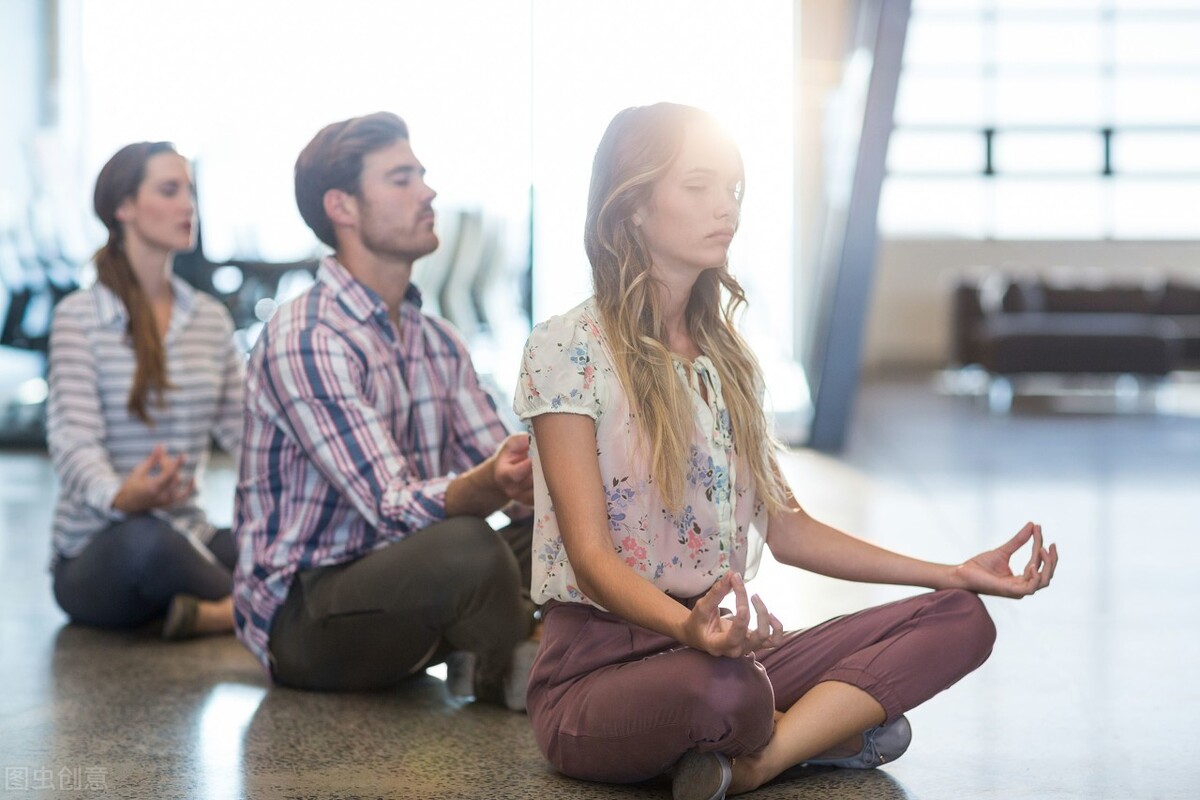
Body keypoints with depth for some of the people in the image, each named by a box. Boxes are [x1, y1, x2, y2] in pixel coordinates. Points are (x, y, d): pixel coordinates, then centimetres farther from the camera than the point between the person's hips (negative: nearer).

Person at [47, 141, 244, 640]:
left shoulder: (212, 318, 11)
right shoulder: (79, 317, -6)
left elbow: (243, 428, 5)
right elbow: (74, 440, -17)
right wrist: (120, 496, -40)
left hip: (188, 538, 5)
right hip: (94, 556, -4)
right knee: (145, 540, -40)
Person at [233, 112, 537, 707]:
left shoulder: (437, 340, 11)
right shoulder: (305, 340, -18)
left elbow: (507, 469, 5)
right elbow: (394, 507, -26)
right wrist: (490, 482, -46)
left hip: (402, 593, 8)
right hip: (300, 616, -7)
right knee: (464, 548, -34)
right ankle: (521, 673, -7)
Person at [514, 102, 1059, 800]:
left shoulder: (727, 356, 14)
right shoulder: (568, 348, -8)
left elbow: (786, 529, 16)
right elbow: (590, 553, -15)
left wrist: (957, 574, 9)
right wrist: (688, 628, -37)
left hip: (730, 645, 7)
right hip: (602, 660, -7)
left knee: (961, 620, -11)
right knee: (722, 686, -42)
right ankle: (826, 722, -9)